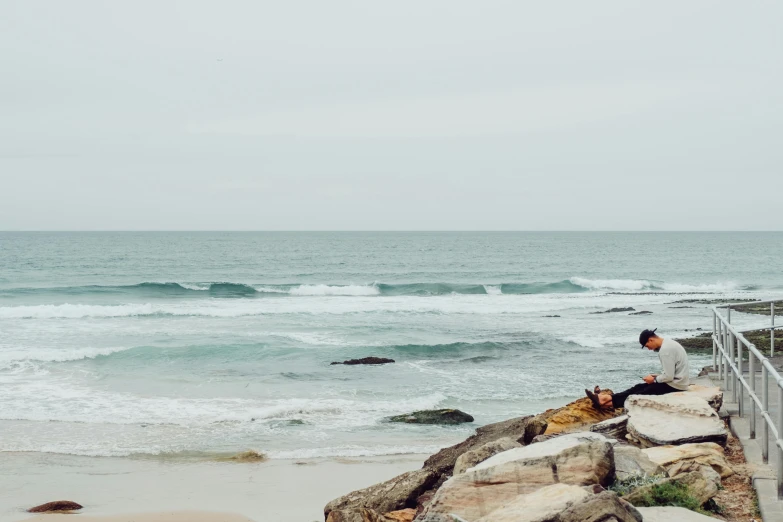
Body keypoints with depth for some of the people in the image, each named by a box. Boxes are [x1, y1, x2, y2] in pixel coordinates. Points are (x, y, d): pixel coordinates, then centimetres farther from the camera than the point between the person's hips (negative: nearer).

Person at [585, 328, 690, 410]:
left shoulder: (665, 350, -23)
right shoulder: (668, 343, 10)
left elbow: (669, 376, -24)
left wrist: (654, 379, -8)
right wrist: (658, 376, 8)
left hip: (675, 385, -9)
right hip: (675, 381, 9)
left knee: (642, 393, -6)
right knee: (639, 387, 7)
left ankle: (607, 403, -4)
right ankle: (607, 398, 5)